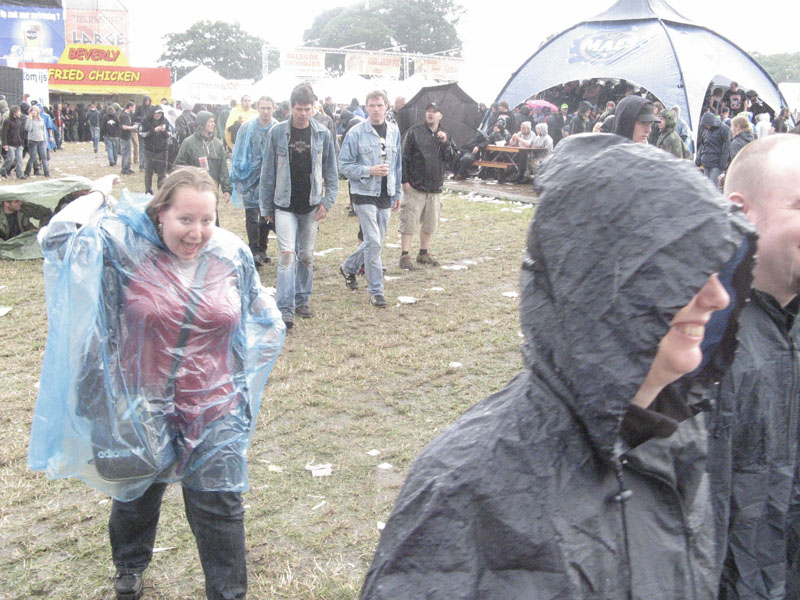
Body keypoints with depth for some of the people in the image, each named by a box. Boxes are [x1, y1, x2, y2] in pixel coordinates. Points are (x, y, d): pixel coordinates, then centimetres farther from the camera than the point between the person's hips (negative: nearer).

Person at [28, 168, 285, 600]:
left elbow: (261, 319, 9)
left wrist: (240, 370, 3)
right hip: (141, 408, 0)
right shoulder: (124, 246, -12)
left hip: (214, 410, 1)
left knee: (219, 505, 4)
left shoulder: (232, 255, -5)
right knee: (137, 494, 23)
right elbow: (58, 238, -24)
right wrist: (98, 194, -12)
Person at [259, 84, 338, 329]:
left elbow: (331, 172, 7)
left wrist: (327, 201, -2)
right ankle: (285, 309, -12)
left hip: (311, 205, 2)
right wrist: (266, 207, 3)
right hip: (284, 205, -2)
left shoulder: (322, 134, 2)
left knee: (307, 256, 11)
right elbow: (268, 172, 3)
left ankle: (302, 300, 27)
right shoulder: (277, 132, -2)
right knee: (287, 254, -12)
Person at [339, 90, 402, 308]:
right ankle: (376, 291, 0)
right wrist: (369, 171, -19)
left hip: (386, 195, 6)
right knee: (373, 242, -10)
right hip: (365, 194, -5)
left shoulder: (394, 131, 8)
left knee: (375, 242, 14)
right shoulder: (356, 133, -8)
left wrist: (398, 193, 16)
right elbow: (344, 165, -6)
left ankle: (349, 267, 39)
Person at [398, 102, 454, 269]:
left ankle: (424, 253, 25)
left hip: (435, 188, 5)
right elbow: (404, 158, -5)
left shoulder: (444, 135, 12)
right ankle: (405, 255, 2)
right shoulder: (414, 132, -3)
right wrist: (405, 180, -11)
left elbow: (451, 159, 4)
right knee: (409, 222, -5)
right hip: (415, 187, -5)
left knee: (430, 223, 11)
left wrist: (445, 143, -11)